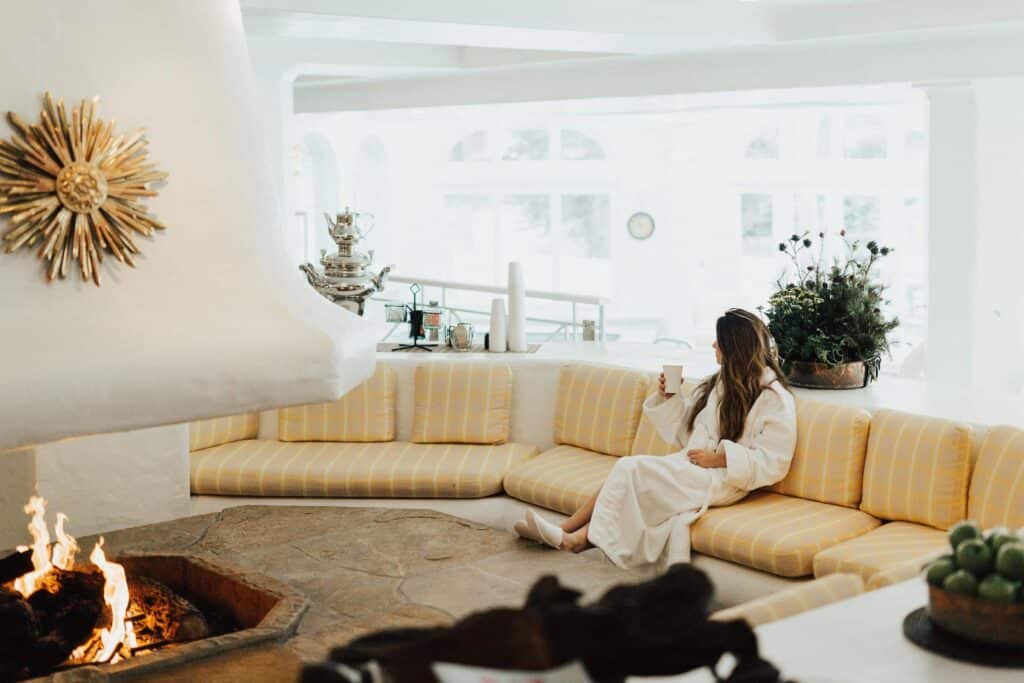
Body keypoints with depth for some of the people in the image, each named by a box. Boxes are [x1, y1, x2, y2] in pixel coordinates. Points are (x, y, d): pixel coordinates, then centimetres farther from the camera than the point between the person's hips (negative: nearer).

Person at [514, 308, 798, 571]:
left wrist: (720, 458, -17)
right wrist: (667, 397, 4)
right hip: (691, 465, 8)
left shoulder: (774, 397, -8)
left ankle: (579, 536, -15)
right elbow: (684, 429, 20)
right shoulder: (722, 381, 17)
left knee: (631, 470, -23)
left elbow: (774, 462, -13)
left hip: (721, 480, -7)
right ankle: (567, 533, -23)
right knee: (627, 471, -18)